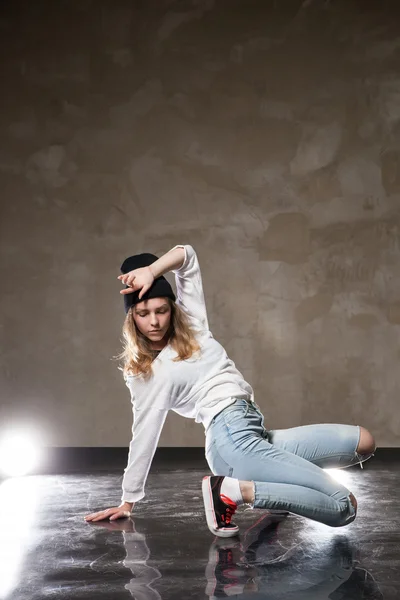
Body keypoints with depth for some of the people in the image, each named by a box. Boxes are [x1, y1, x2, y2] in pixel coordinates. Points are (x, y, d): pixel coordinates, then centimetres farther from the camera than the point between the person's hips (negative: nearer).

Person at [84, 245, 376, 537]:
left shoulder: (191, 321, 15)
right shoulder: (143, 375, 2)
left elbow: (187, 255, 13)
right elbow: (143, 437, 5)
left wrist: (151, 270, -3)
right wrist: (128, 502, 6)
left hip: (256, 435, 8)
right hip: (233, 438, -8)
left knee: (363, 441, 1)